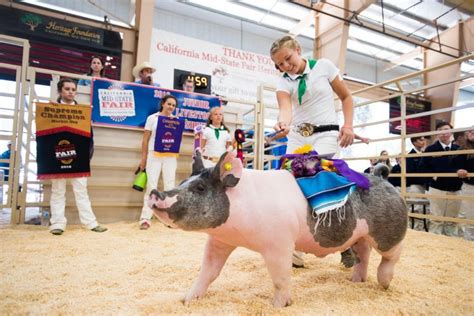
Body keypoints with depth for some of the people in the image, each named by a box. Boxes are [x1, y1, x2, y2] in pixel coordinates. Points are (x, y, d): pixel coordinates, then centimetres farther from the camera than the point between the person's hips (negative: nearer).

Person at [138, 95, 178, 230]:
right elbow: (146, 139, 3)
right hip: (154, 155, -2)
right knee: (151, 185, -4)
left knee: (169, 186, 3)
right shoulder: (152, 118, 4)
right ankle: (146, 218, -1)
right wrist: (143, 157, -1)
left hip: (170, 156, 2)